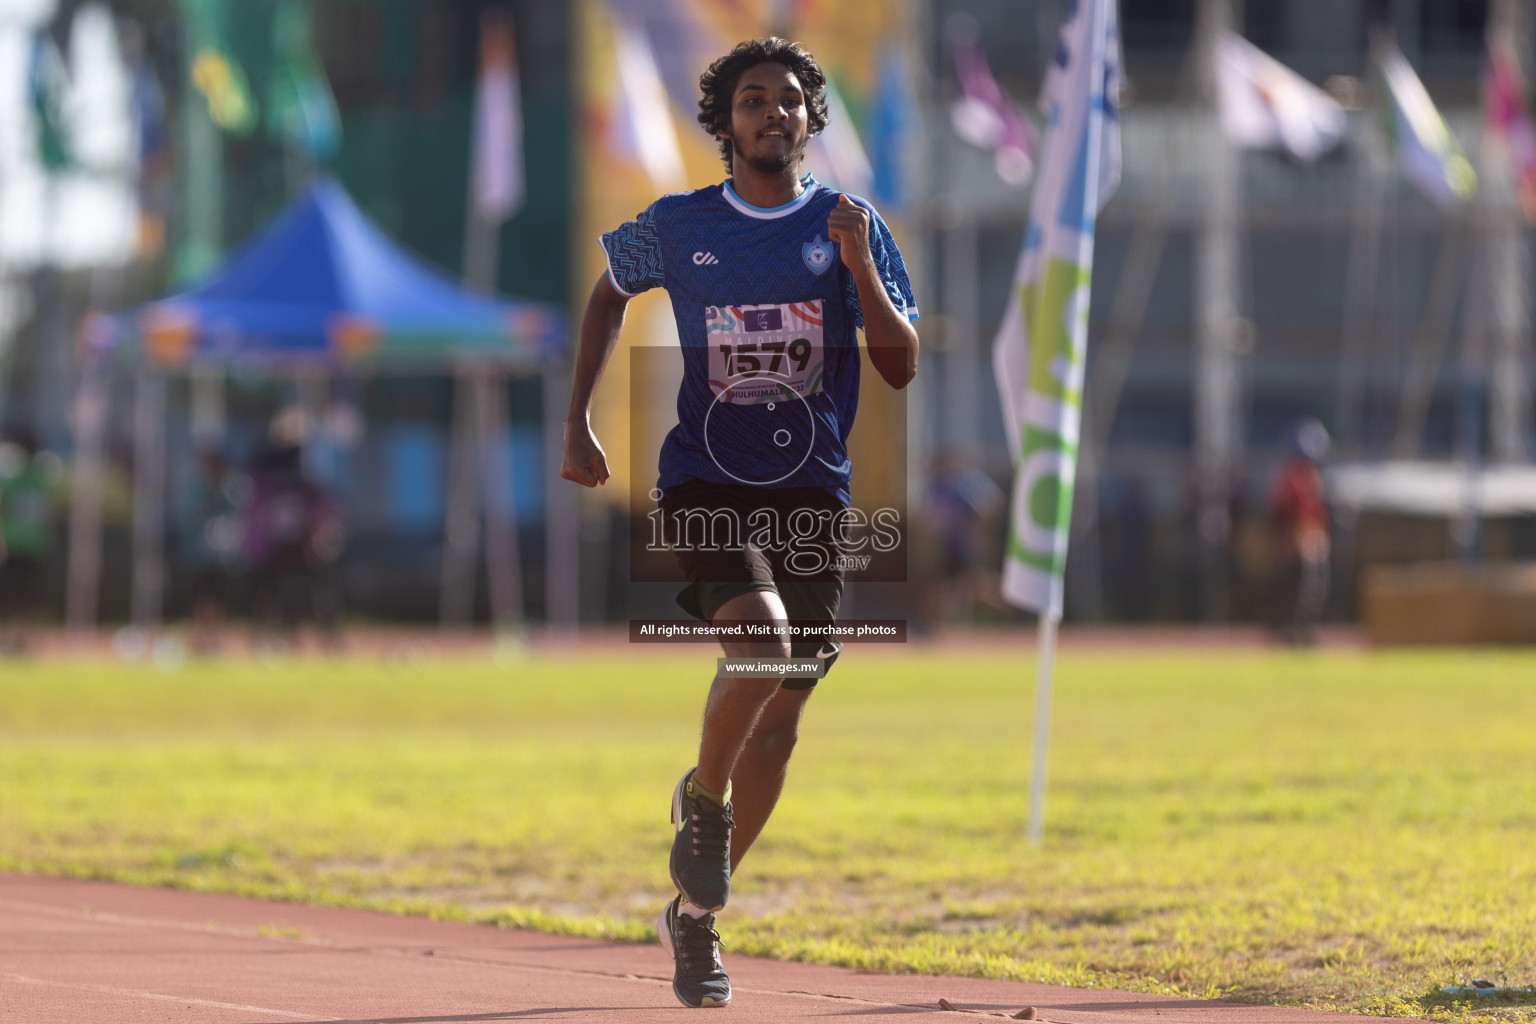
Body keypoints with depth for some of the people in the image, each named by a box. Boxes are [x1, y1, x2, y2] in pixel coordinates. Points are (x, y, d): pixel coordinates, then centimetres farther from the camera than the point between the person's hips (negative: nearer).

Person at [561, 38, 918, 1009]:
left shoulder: (851, 226, 3)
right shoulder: (677, 227, 2)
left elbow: (903, 367, -3)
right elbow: (609, 293, 22)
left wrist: (858, 267, -17)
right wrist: (577, 423, 16)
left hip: (814, 493, 2)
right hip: (707, 482, -2)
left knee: (781, 716, 4)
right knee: (762, 643, -29)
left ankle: (697, 911, 22)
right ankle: (703, 801, 1)